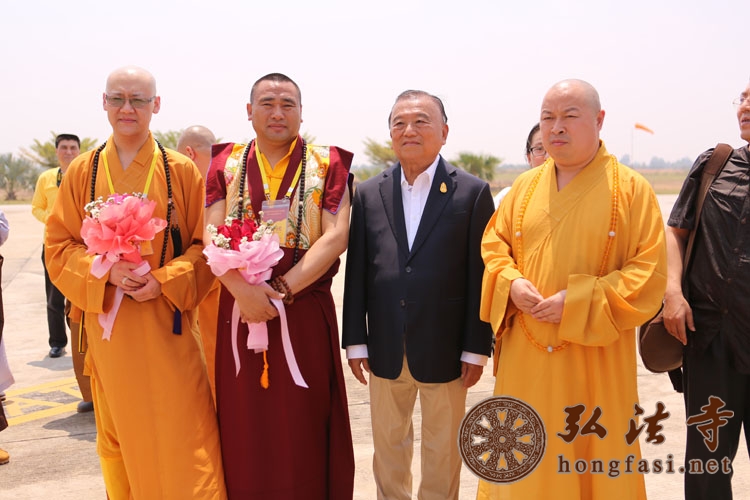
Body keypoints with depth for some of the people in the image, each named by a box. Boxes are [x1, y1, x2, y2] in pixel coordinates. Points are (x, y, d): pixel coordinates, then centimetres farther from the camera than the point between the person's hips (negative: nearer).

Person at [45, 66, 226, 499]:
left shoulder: (182, 172, -1)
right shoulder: (82, 172, 5)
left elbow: (206, 245, -1)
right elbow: (60, 246, 5)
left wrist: (164, 281, -16)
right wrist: (105, 273, -13)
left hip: (168, 324, -2)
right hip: (108, 325, 2)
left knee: (182, 436, -1)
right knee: (118, 433, 14)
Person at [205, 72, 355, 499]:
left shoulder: (328, 163, 2)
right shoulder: (227, 163, 8)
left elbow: (336, 237, -9)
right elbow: (213, 236, -2)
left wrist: (281, 289, -17)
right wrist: (242, 289, -19)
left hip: (306, 312, -2)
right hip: (239, 310, 2)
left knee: (304, 429, 6)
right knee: (245, 429, 9)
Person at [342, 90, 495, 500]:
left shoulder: (473, 192, -5)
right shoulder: (368, 193, 4)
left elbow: (480, 275, -6)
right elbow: (357, 272, 4)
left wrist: (477, 348, -7)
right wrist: (355, 340, 2)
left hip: (445, 349, -2)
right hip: (385, 350, 3)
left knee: (442, 451, 14)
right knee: (388, 447, 18)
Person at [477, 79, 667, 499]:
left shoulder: (632, 188, -4)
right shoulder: (525, 186, 8)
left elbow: (651, 271, -9)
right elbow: (495, 244, 14)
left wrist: (578, 302, -17)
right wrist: (510, 283, -8)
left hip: (595, 358, -3)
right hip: (525, 356, 4)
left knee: (595, 460, 8)